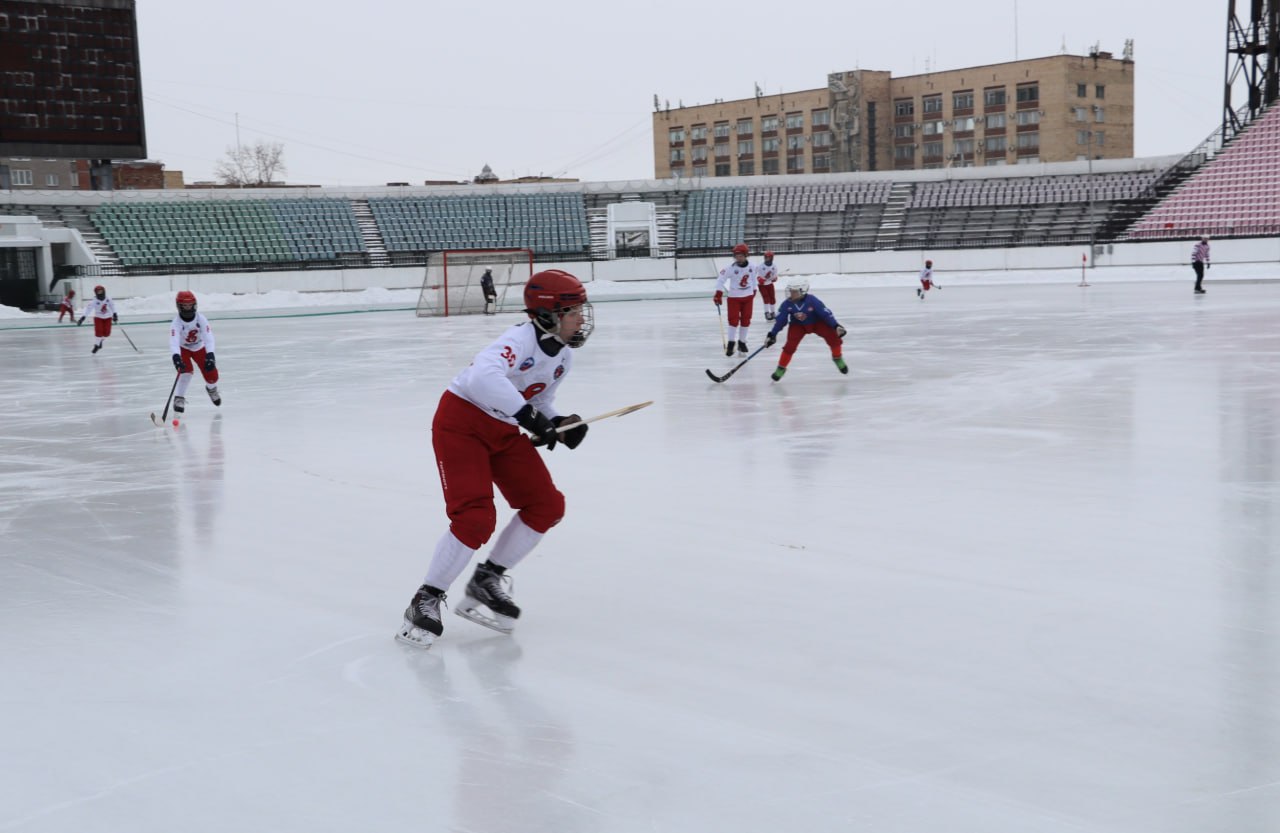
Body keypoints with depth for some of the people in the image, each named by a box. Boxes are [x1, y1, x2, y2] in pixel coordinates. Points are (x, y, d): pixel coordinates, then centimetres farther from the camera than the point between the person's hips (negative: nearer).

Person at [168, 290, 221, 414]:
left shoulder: (201, 319, -28)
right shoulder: (177, 322, -32)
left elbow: (208, 337, -37)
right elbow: (173, 341, -46)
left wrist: (210, 355, -52)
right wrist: (176, 356, -64)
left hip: (199, 347, 2)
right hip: (183, 348, -2)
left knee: (211, 373, -1)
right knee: (186, 370, -27)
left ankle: (211, 388, 36)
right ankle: (179, 398, -12)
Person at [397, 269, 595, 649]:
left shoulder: (562, 357, 2)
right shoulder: (521, 339, -26)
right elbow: (483, 377, -44)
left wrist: (558, 424, -4)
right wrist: (529, 417, -44)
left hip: (505, 431, 9)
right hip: (462, 421, -9)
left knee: (547, 506, 1)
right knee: (476, 517, -20)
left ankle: (487, 582, 15)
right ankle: (426, 601, -3)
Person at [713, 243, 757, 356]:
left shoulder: (751, 267, -6)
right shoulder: (730, 268, -17)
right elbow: (720, 280, -16)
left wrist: (753, 291, 22)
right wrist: (718, 294, -24)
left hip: (748, 297, 4)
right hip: (734, 297, -3)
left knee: (746, 320, 8)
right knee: (734, 320, -7)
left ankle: (742, 342, 22)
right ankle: (731, 343, 4)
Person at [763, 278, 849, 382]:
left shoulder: (812, 300, -30)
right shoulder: (787, 304, -23)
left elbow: (826, 313, -25)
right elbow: (780, 320, -14)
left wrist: (836, 326, -30)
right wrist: (772, 335, -15)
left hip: (816, 323, -1)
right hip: (798, 325, 1)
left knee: (833, 337, -16)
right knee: (790, 345, -17)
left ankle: (838, 359, 8)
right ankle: (781, 368, 0)